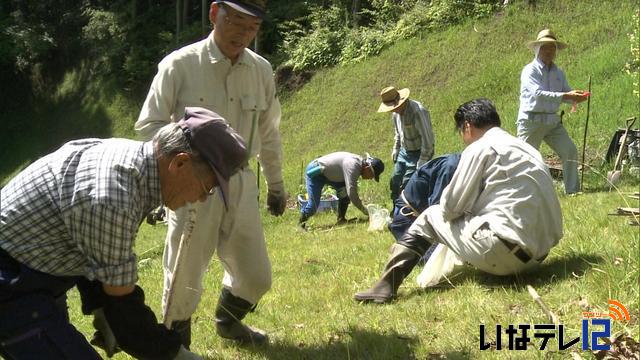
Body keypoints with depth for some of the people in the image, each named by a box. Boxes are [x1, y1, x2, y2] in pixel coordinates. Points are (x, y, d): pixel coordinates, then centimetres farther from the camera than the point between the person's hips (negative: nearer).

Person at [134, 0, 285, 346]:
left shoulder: (262, 70, 4)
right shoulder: (180, 65, -11)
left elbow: (269, 133, 14)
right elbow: (148, 125, -7)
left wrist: (276, 184, 20)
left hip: (241, 185, 5)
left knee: (256, 275, 12)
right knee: (184, 278, 3)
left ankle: (227, 322, 43)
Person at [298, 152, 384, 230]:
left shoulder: (360, 163, -2)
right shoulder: (353, 165, -31)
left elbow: (353, 189, 10)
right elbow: (351, 192, -35)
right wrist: (365, 211, -28)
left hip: (327, 173, 9)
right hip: (315, 172, -9)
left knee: (345, 192, -5)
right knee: (313, 204, -13)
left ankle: (341, 219, 4)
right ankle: (301, 222, 10)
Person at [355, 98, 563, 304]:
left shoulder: (480, 148, -3)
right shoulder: (528, 149, 20)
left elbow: (451, 208, -4)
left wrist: (447, 205, 19)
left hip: (504, 252, -8)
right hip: (540, 253, 8)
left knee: (431, 217, 11)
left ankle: (387, 286, 5)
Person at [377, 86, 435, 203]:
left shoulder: (418, 111, -28)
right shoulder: (396, 113, -2)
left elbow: (427, 139, -26)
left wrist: (421, 163, -23)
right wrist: (395, 150, 14)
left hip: (419, 153, -8)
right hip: (404, 152, 8)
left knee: (406, 185, -12)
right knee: (395, 183, 12)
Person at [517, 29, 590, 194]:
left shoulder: (559, 73, 13)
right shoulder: (530, 70, -8)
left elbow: (566, 93, 11)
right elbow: (538, 93, -23)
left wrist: (576, 96, -14)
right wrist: (565, 96, -31)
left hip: (553, 120, 6)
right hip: (532, 120, -6)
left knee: (570, 151, -2)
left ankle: (572, 190, 7)